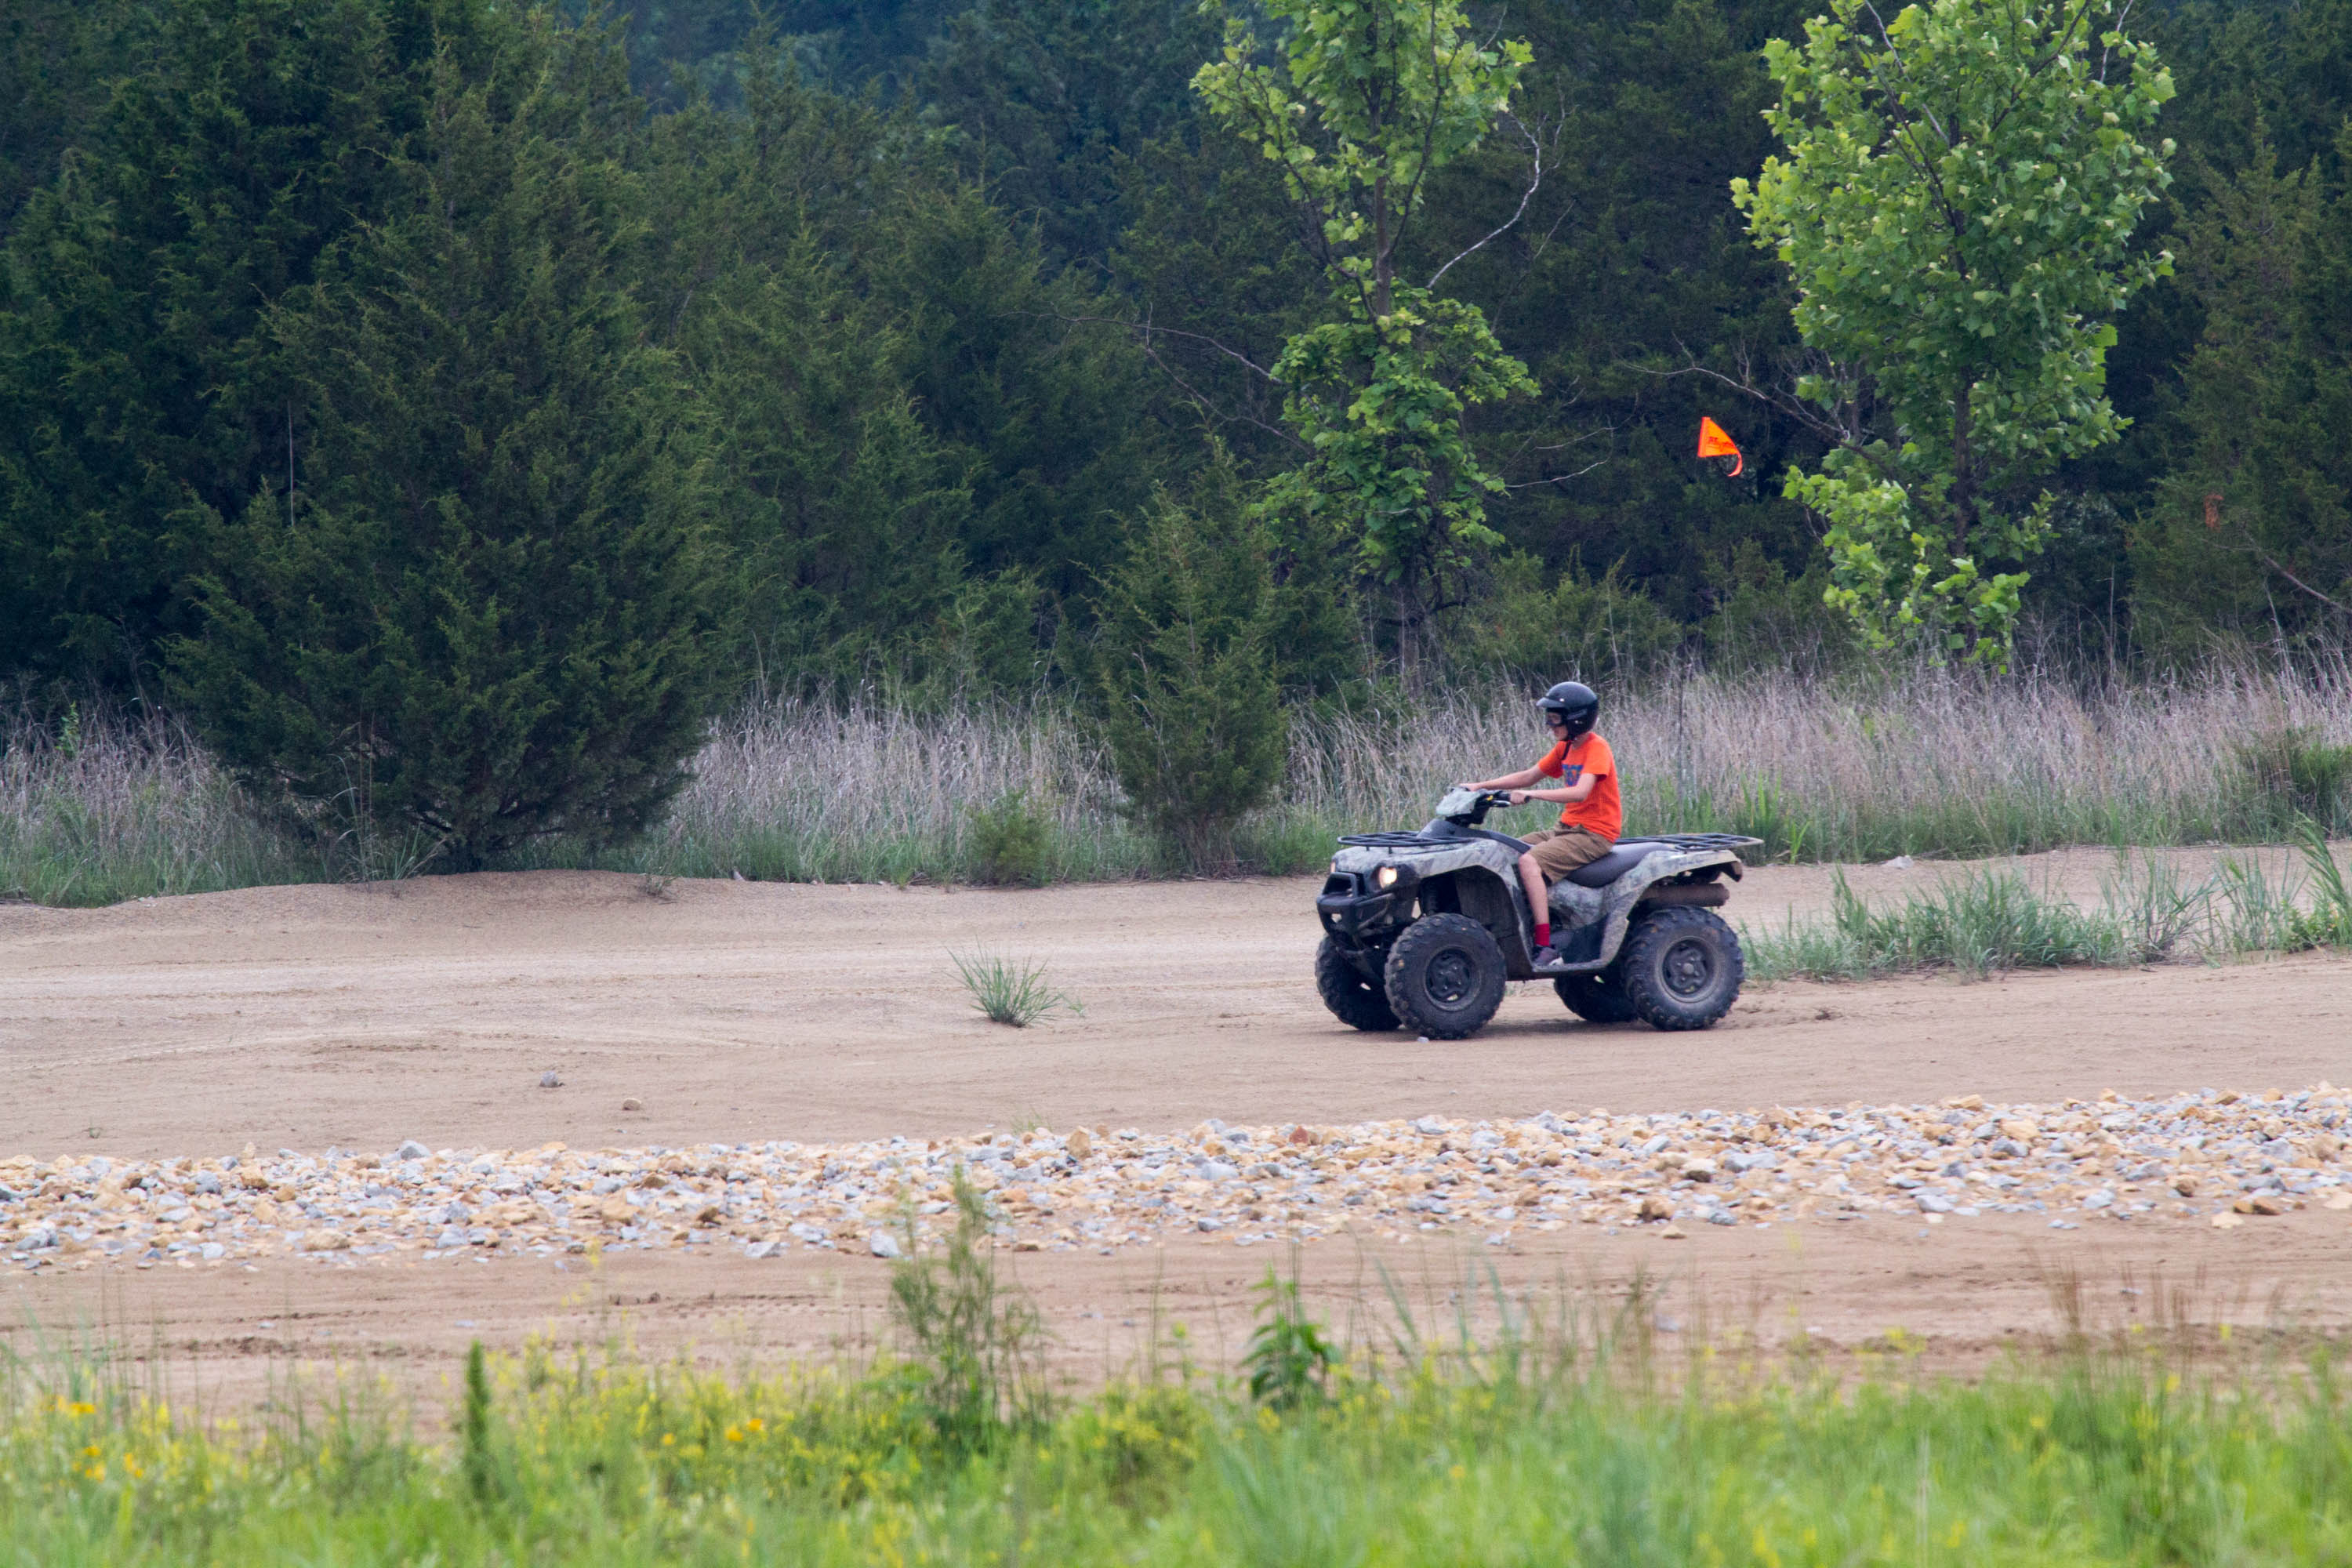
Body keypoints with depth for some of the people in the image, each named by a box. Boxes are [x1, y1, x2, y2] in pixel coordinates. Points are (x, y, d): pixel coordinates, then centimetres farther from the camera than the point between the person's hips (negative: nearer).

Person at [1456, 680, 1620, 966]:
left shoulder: (1597, 749, -15)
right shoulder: (1565, 748, 14)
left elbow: (1580, 792, -28)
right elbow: (1528, 776, 18)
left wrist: (1531, 795, -33)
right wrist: (1481, 786, 8)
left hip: (1594, 834, -10)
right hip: (1569, 828, 10)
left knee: (1528, 862, -28)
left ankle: (1545, 947, -30)